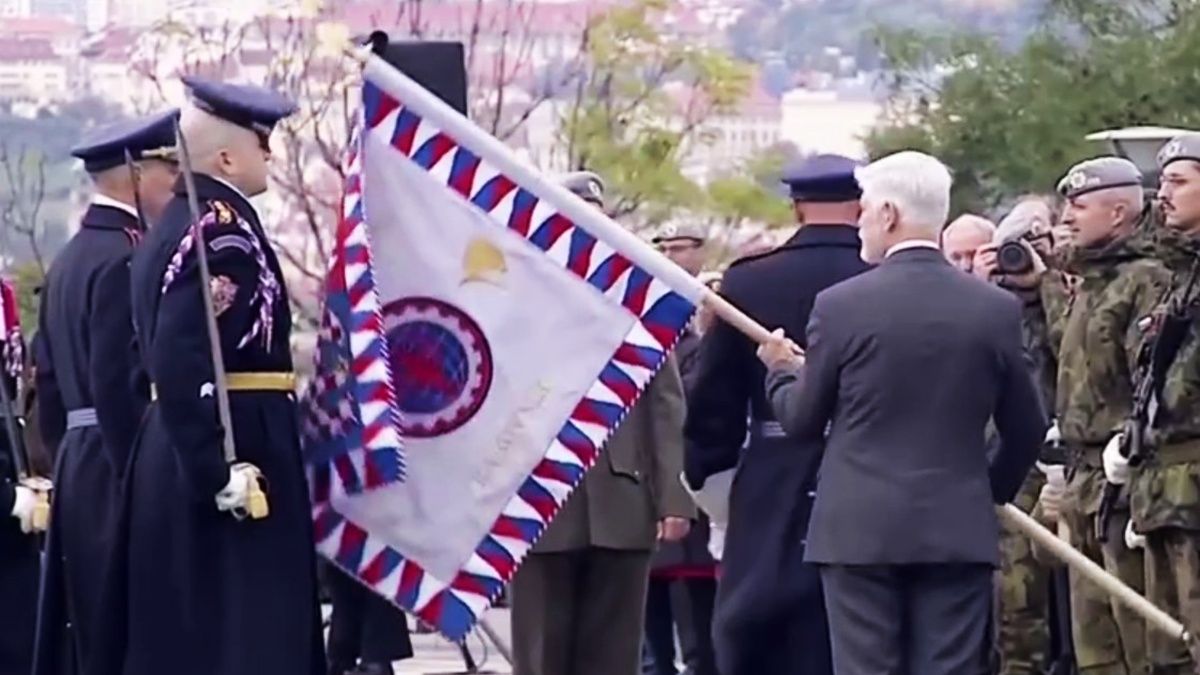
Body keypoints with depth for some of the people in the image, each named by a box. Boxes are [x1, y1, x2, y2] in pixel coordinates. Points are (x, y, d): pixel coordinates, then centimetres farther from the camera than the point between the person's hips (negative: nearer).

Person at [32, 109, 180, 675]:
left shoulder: (68, 262, 16)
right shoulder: (125, 261, -15)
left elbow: (50, 385, 19)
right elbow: (117, 388, -21)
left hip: (77, 472, 10)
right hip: (120, 473, -10)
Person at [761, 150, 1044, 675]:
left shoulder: (841, 306, -7)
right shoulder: (996, 309, 1)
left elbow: (802, 422, 3)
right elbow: (1026, 430, 9)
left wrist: (781, 371, 24)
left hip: (860, 529, -2)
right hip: (958, 529, 2)